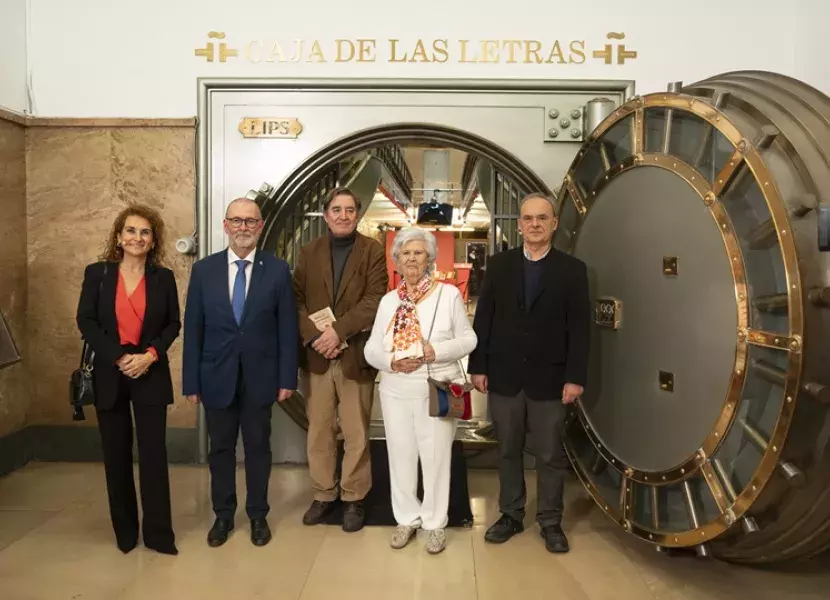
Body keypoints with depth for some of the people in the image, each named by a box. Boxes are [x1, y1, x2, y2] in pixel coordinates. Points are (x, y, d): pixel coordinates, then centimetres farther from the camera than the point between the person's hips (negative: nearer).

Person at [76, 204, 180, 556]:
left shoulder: (163, 278, 3)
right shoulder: (97, 273, 2)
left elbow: (173, 324, 3)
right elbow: (86, 321, -2)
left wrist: (150, 355, -13)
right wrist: (117, 357, -13)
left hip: (151, 375, 0)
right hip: (109, 374, 1)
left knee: (154, 453, -1)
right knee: (116, 454, 8)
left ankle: (158, 532, 9)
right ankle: (125, 531, 22)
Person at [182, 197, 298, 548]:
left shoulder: (277, 270, -4)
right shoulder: (204, 270, -1)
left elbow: (287, 328, -2)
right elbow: (193, 329, 0)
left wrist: (287, 377, -5)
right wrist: (191, 381, -2)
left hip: (260, 378, -1)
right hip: (217, 377, 1)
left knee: (258, 447, 12)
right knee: (221, 449, 14)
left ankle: (258, 515, 30)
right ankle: (223, 515, 32)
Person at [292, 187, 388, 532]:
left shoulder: (373, 251, 0)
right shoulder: (309, 252, 10)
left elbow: (374, 300, -10)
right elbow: (296, 299, 4)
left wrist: (338, 330, -18)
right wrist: (314, 335, -12)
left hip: (355, 355, -2)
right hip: (316, 356, 3)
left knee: (356, 434, 7)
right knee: (318, 432, 11)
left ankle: (354, 498, 22)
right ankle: (323, 494, 27)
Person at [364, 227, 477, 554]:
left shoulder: (449, 294, -3)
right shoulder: (389, 300, 7)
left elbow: (468, 339, -3)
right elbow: (371, 348, 5)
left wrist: (437, 351, -18)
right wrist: (392, 360, -15)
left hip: (437, 391, -3)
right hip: (396, 392, 3)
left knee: (436, 457, 6)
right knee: (401, 456, 11)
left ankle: (435, 522, 24)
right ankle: (407, 518, 30)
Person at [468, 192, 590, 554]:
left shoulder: (572, 270, 0)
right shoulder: (499, 265, 4)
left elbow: (579, 328, -2)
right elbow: (483, 319, 3)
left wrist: (575, 377, -8)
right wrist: (478, 367, -1)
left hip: (549, 379, -1)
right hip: (504, 376, 2)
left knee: (550, 456, 8)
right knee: (508, 452, 13)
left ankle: (551, 522, 24)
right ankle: (511, 515, 28)